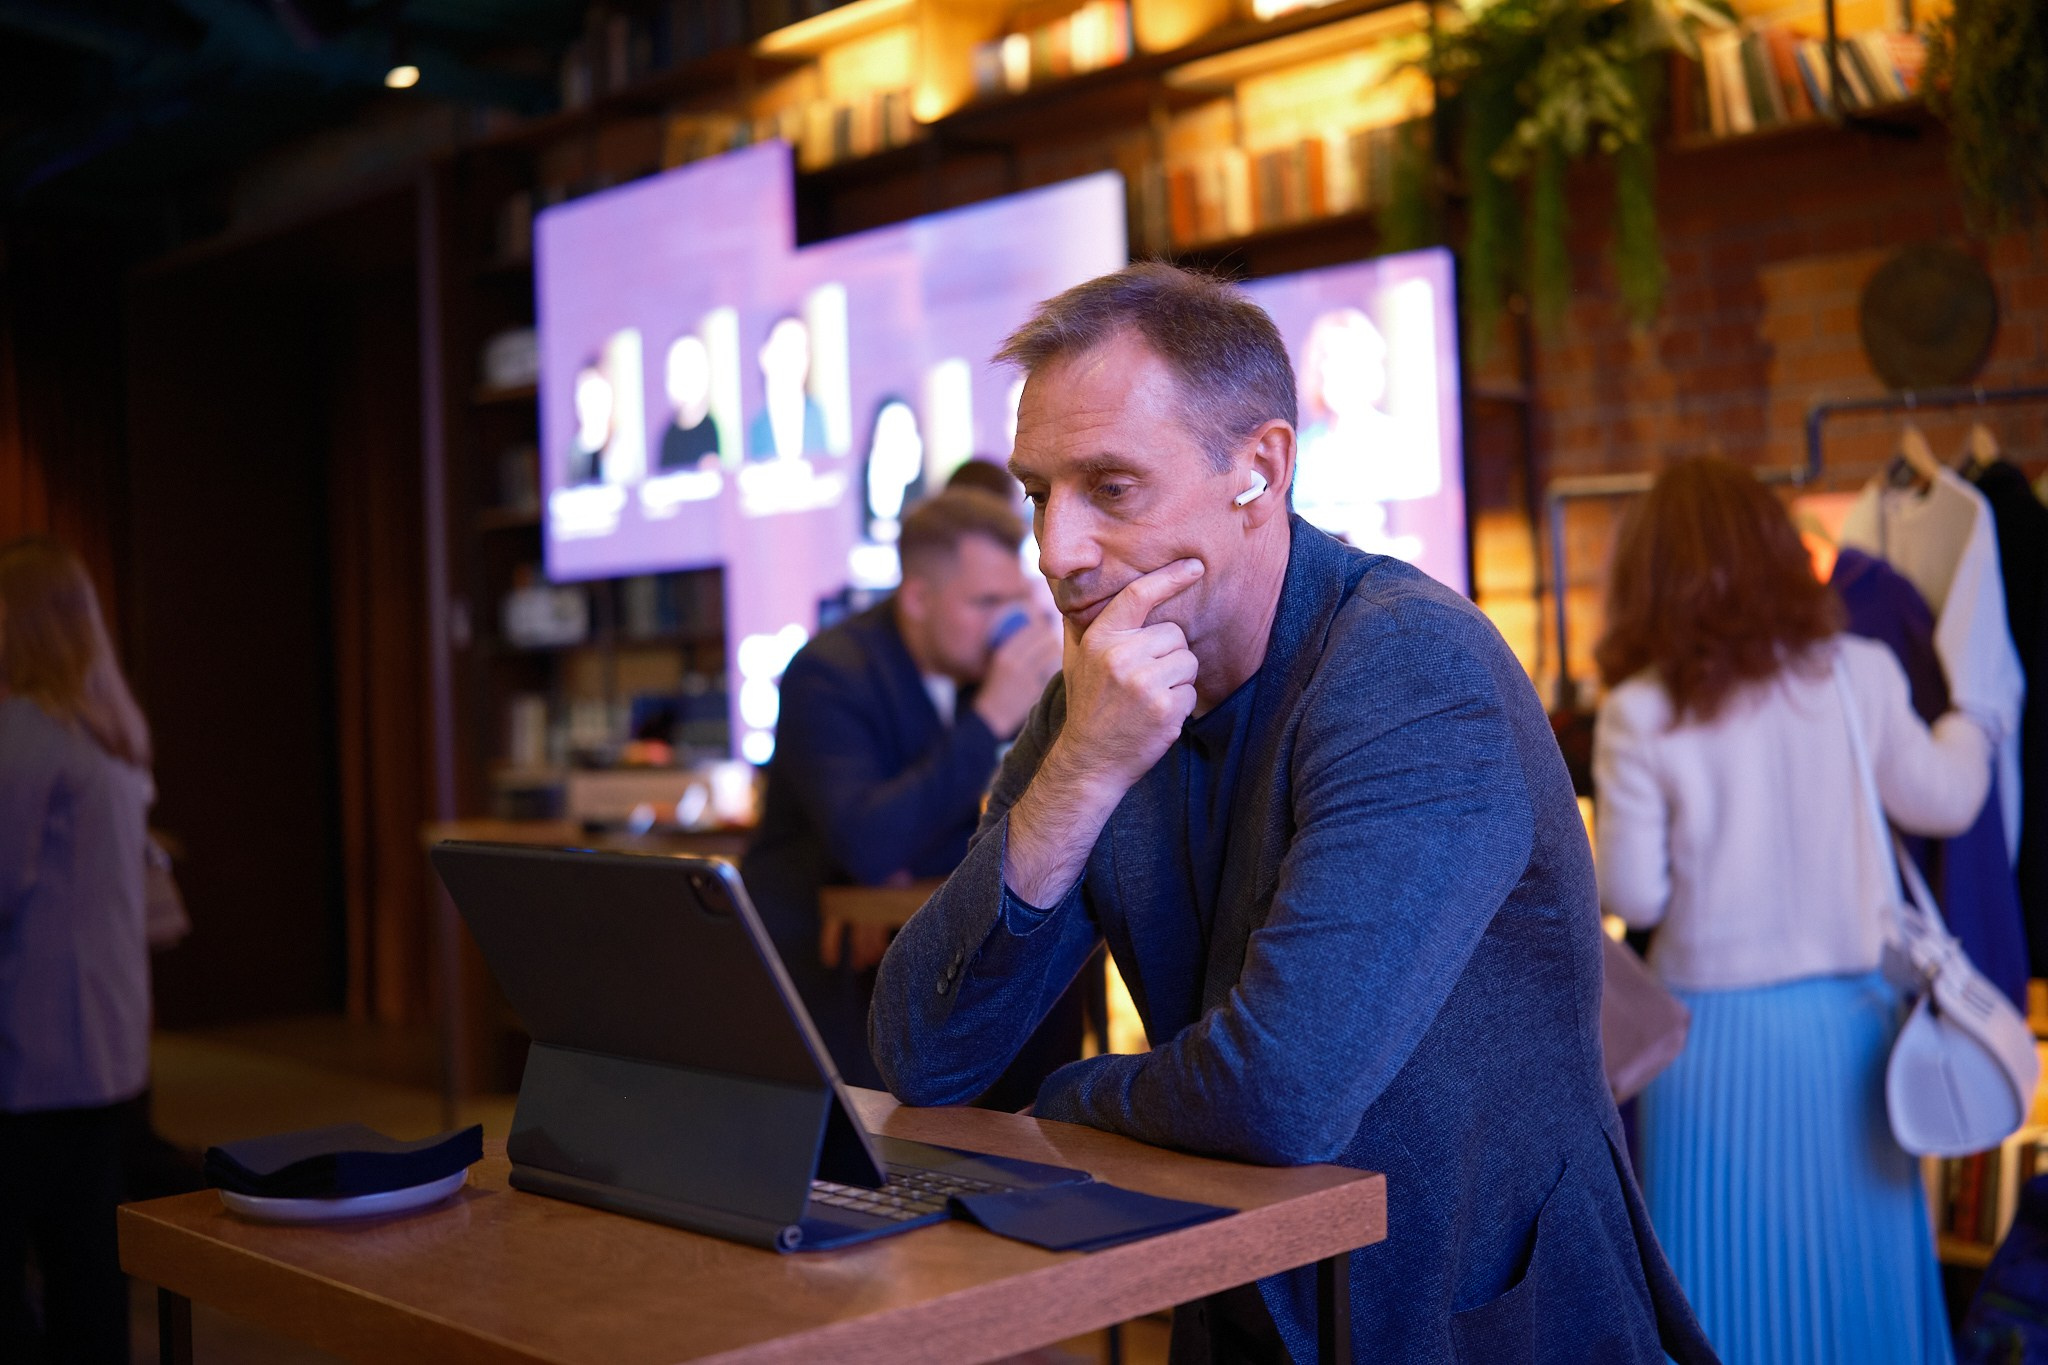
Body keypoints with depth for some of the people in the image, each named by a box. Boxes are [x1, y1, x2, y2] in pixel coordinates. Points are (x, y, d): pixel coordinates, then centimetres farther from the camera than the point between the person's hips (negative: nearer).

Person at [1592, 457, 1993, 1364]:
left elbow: (1633, 897, -10)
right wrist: (1970, 721, 31)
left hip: (1715, 1031, -2)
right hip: (1847, 1021, 3)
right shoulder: (1859, 676, -4)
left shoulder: (1637, 716, -12)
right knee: (1850, 1261, 16)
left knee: (1729, 1291, 10)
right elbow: (1942, 800, 11)